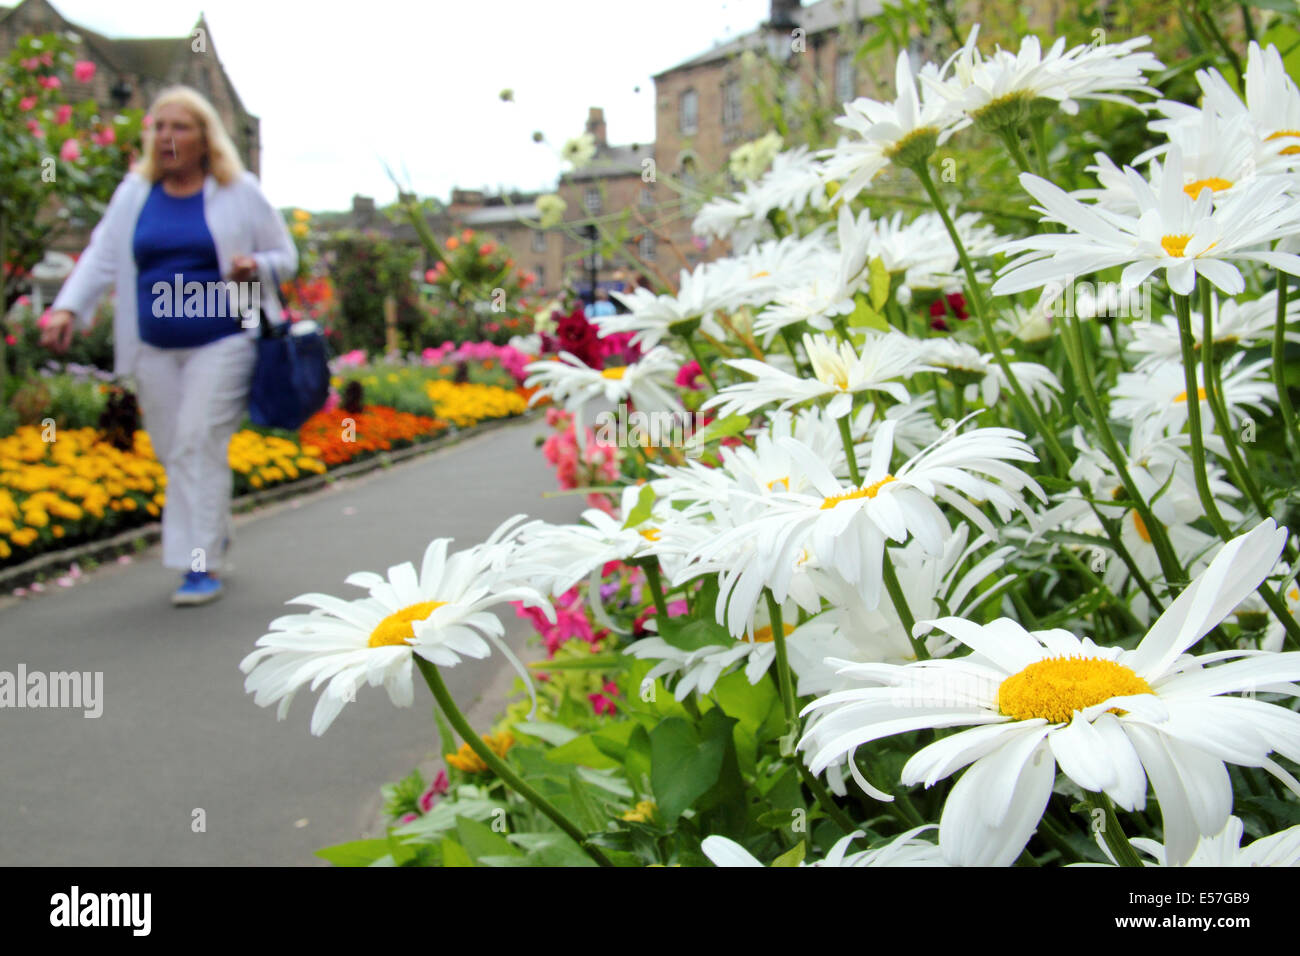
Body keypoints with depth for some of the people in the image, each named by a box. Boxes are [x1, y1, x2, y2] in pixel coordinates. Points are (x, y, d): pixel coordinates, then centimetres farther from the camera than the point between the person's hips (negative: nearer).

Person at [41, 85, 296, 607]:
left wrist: (254, 266, -15)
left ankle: (203, 565, -5)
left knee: (198, 446, -10)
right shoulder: (134, 193, 9)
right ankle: (214, 541, 26)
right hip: (154, 349, 4)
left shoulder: (240, 193, 1)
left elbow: (286, 256, 7)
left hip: (222, 343, -4)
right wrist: (67, 308, -10)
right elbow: (101, 256, 4)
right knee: (173, 452, 7)